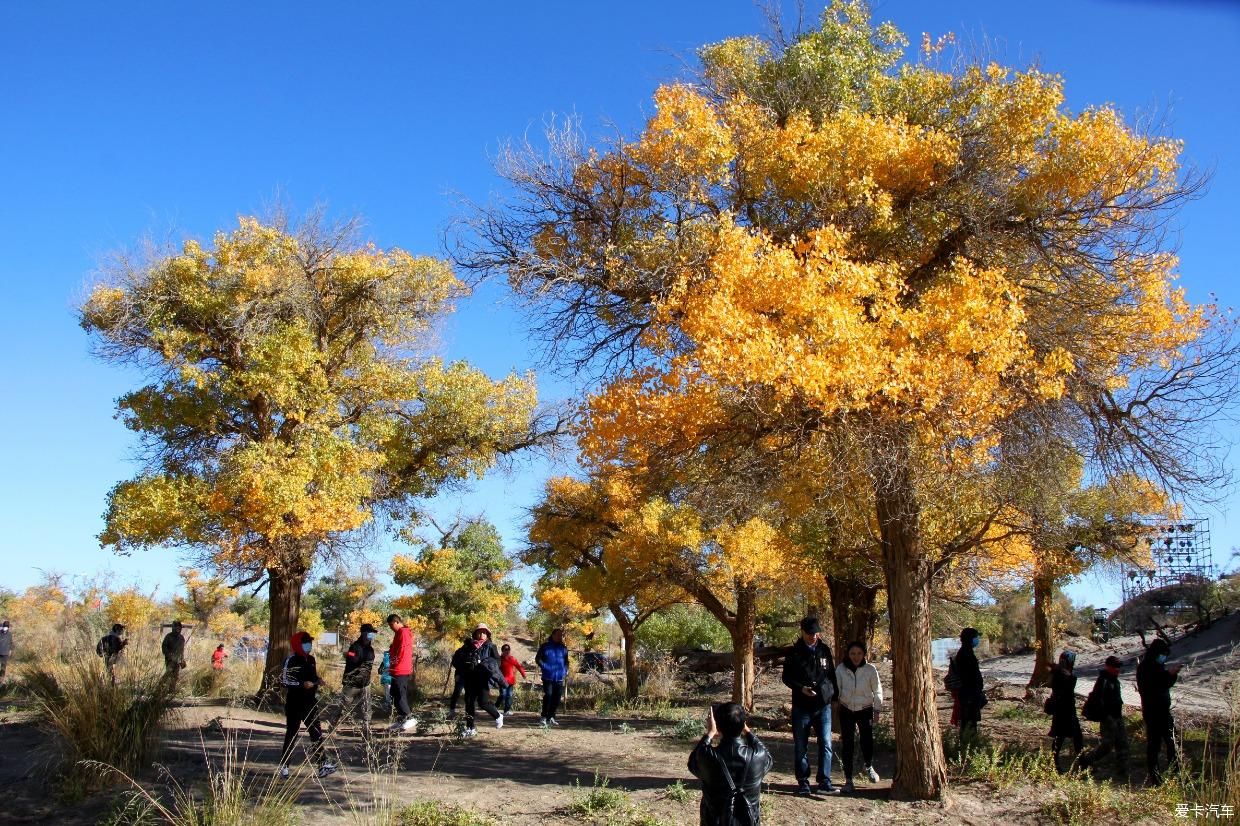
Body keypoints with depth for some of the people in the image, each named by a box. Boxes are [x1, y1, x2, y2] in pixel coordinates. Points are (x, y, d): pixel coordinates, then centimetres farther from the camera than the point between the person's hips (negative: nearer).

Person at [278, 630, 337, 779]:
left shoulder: (311, 659, 11)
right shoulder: (291, 660, -11)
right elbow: (283, 680, -16)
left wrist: (315, 682, 2)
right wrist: (302, 684, -24)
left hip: (310, 701, 6)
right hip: (294, 703, -6)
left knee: (317, 732, 2)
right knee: (292, 733, 2)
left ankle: (322, 764, 3)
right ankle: (284, 765, 14)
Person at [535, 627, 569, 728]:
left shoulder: (563, 648, 12)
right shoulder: (545, 646, 1)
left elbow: (566, 661, 23)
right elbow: (537, 659, 2)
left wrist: (566, 670, 8)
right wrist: (544, 666, -11)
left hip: (559, 677, 4)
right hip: (548, 677, -4)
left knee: (557, 698, 6)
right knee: (548, 695, -17)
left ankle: (551, 718, 19)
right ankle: (543, 717, -7)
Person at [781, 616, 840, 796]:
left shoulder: (825, 650, 7)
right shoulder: (794, 652, -1)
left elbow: (832, 674, 16)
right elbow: (786, 677, 0)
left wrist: (835, 694, 9)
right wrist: (801, 688, -16)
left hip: (823, 706, 1)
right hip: (801, 706, -1)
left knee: (826, 744, -6)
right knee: (801, 747, 5)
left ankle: (825, 782, -1)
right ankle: (803, 783, 14)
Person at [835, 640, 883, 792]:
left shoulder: (870, 669, -11)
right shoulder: (841, 669, -10)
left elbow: (877, 691, -2)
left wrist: (877, 710, 0)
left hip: (865, 710, -1)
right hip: (846, 710, 1)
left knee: (867, 741, -5)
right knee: (847, 744, 0)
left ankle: (869, 767, 28)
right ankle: (848, 779, 12)